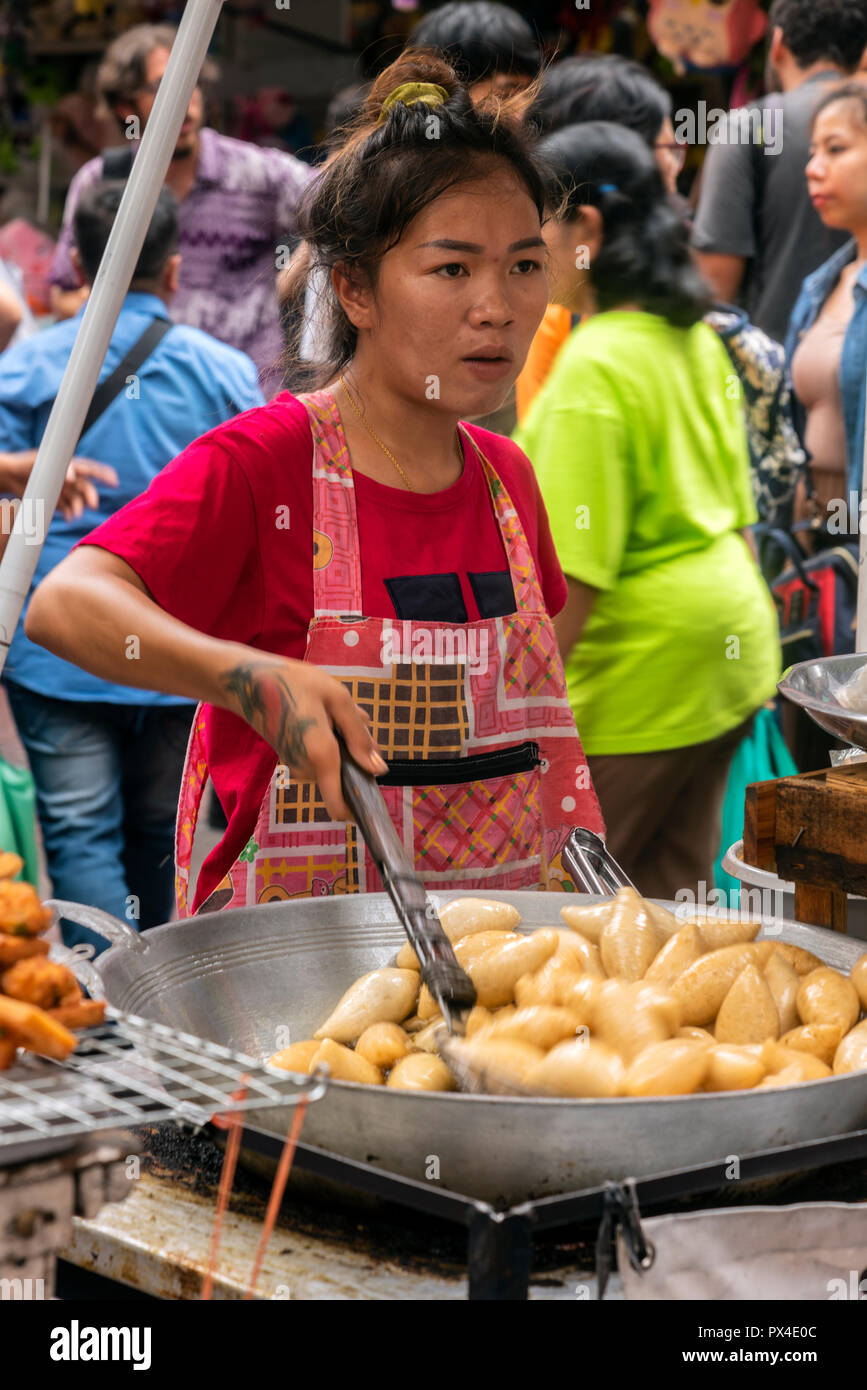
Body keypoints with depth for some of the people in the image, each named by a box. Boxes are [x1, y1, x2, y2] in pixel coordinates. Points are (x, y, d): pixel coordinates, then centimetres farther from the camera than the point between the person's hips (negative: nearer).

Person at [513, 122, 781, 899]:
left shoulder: (595, 368, -19)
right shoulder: (695, 340, 9)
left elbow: (575, 571, -22)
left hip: (639, 670, -9)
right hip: (726, 649, 9)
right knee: (671, 896, 16)